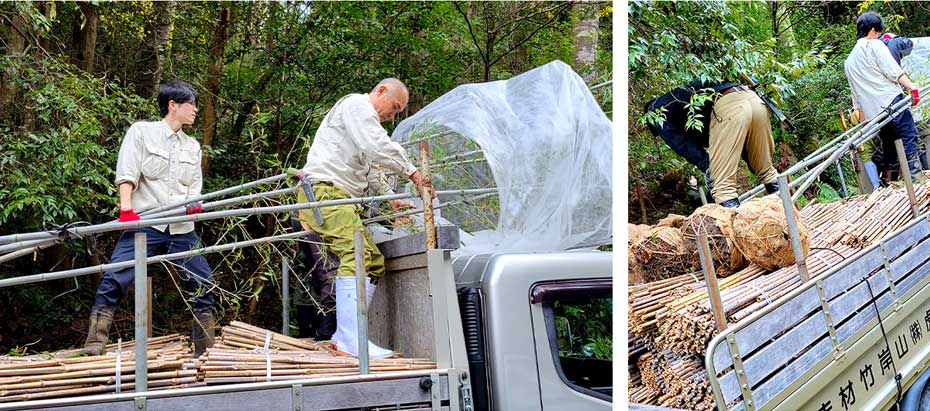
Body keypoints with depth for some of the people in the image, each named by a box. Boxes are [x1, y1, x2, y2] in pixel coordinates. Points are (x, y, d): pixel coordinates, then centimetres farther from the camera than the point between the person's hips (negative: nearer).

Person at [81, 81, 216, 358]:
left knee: (204, 283, 4)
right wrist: (126, 208, -21)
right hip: (144, 223, -5)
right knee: (115, 280, -17)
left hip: (181, 229, 5)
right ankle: (94, 346, -12)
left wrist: (194, 205, -5)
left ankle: (206, 348, 16)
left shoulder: (193, 147, 19)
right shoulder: (141, 131, 4)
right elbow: (127, 173, -7)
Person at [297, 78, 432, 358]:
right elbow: (379, 148, -16)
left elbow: (370, 170, 36)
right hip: (324, 191, -11)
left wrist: (390, 200, 27)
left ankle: (343, 336, 2)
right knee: (356, 254, -25)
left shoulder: (365, 117, 32)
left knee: (374, 262, 4)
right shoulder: (357, 105, -2)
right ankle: (352, 341, -33)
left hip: (341, 198, 11)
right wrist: (414, 174, -12)